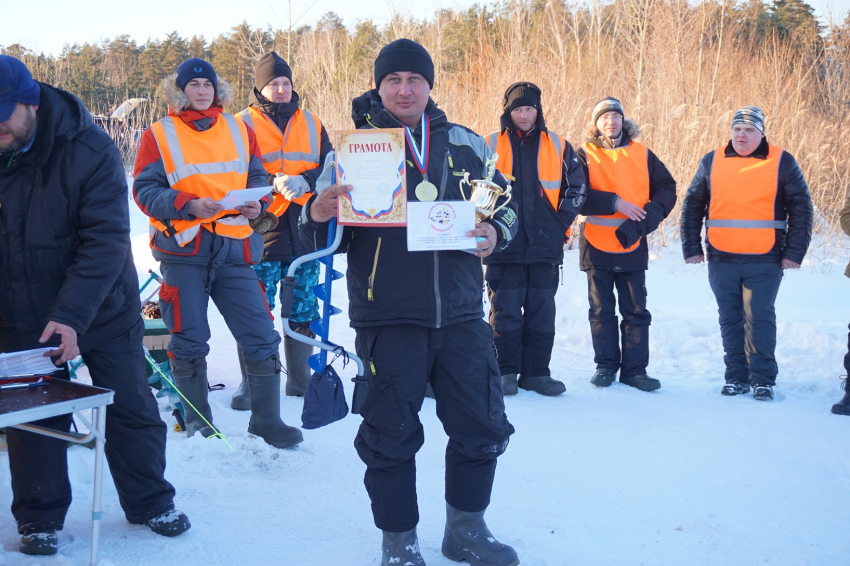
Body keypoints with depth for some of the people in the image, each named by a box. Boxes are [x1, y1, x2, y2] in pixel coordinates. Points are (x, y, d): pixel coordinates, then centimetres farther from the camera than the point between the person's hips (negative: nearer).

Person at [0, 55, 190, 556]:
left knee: (132, 408, 9)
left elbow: (106, 241, -24)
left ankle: (150, 503, 27)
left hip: (102, 309, -2)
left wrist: (71, 315, -32)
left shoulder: (89, 151, -20)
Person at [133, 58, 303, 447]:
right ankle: (198, 423, 21)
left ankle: (266, 421, 10)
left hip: (233, 249, 2)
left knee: (260, 335, -2)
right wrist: (189, 205, -18)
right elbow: (145, 190, -3)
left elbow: (257, 177, 15)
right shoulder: (159, 135, 3)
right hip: (183, 252, -2)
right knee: (189, 341, 5)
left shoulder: (240, 131, 12)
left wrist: (257, 203, -8)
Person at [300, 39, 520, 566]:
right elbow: (323, 237, 1)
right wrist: (318, 215, -22)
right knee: (392, 434, 3)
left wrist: (495, 232, -5)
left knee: (482, 427, 11)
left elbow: (505, 202, 17)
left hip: (461, 315, 4)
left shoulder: (465, 143, 8)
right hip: (388, 320, -3)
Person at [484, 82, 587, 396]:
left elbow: (576, 187, 11)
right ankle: (506, 373, 11)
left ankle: (537, 372, 14)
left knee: (541, 312, 5)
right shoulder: (491, 146, 4)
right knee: (505, 311, 1)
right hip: (504, 246, -1)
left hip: (545, 244, 2)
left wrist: (561, 223, 2)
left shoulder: (557, 146, 8)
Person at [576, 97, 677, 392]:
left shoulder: (641, 154, 6)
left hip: (633, 246, 1)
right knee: (601, 311, 7)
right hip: (597, 246, -1)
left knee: (636, 311, 5)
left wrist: (646, 218, -11)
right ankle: (605, 366, 18)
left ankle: (635, 369, 12)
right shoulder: (585, 155, 0)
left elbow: (667, 188, 5)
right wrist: (615, 203, -19)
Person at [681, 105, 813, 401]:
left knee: (760, 319, -1)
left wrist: (794, 252, -3)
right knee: (730, 320, 8)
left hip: (765, 261, -2)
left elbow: (801, 208, 3)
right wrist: (692, 247, 4)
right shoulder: (712, 162, 8)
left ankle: (763, 379, 9)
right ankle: (736, 377, 18)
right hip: (721, 260, 3)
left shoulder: (782, 162, 2)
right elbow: (692, 205, 11)